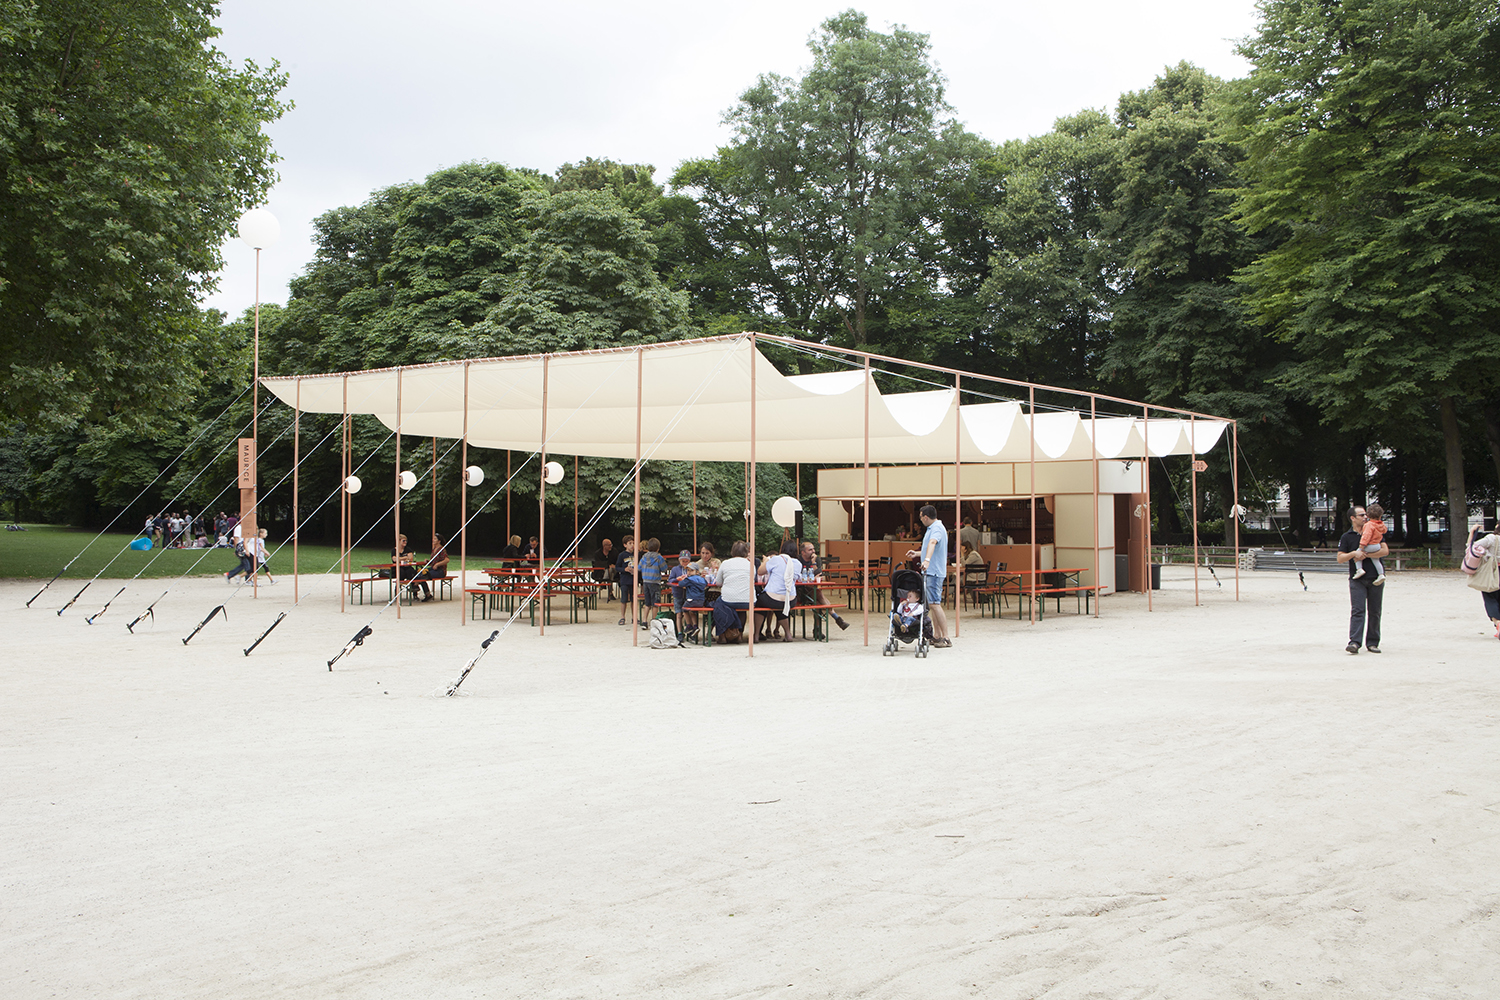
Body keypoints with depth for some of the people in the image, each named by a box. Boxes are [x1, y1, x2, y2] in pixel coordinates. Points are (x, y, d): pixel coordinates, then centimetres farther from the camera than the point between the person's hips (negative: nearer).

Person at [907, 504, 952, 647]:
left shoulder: (937, 528, -15)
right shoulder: (932, 528, 19)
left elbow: (933, 543, -35)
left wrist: (927, 560, -50)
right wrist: (917, 553, 38)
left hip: (934, 572, -11)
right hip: (929, 571, 11)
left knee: (934, 603, -13)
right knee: (933, 604, 12)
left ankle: (946, 638, -12)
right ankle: (937, 636, 16)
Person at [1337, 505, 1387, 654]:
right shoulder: (1347, 537, 6)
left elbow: (1385, 551, -3)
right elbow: (1340, 558, 1)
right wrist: (1354, 553, -17)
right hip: (1357, 579, -2)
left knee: (1374, 612, 5)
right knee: (1357, 610, -12)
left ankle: (1372, 642, 13)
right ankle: (1354, 642, -20)